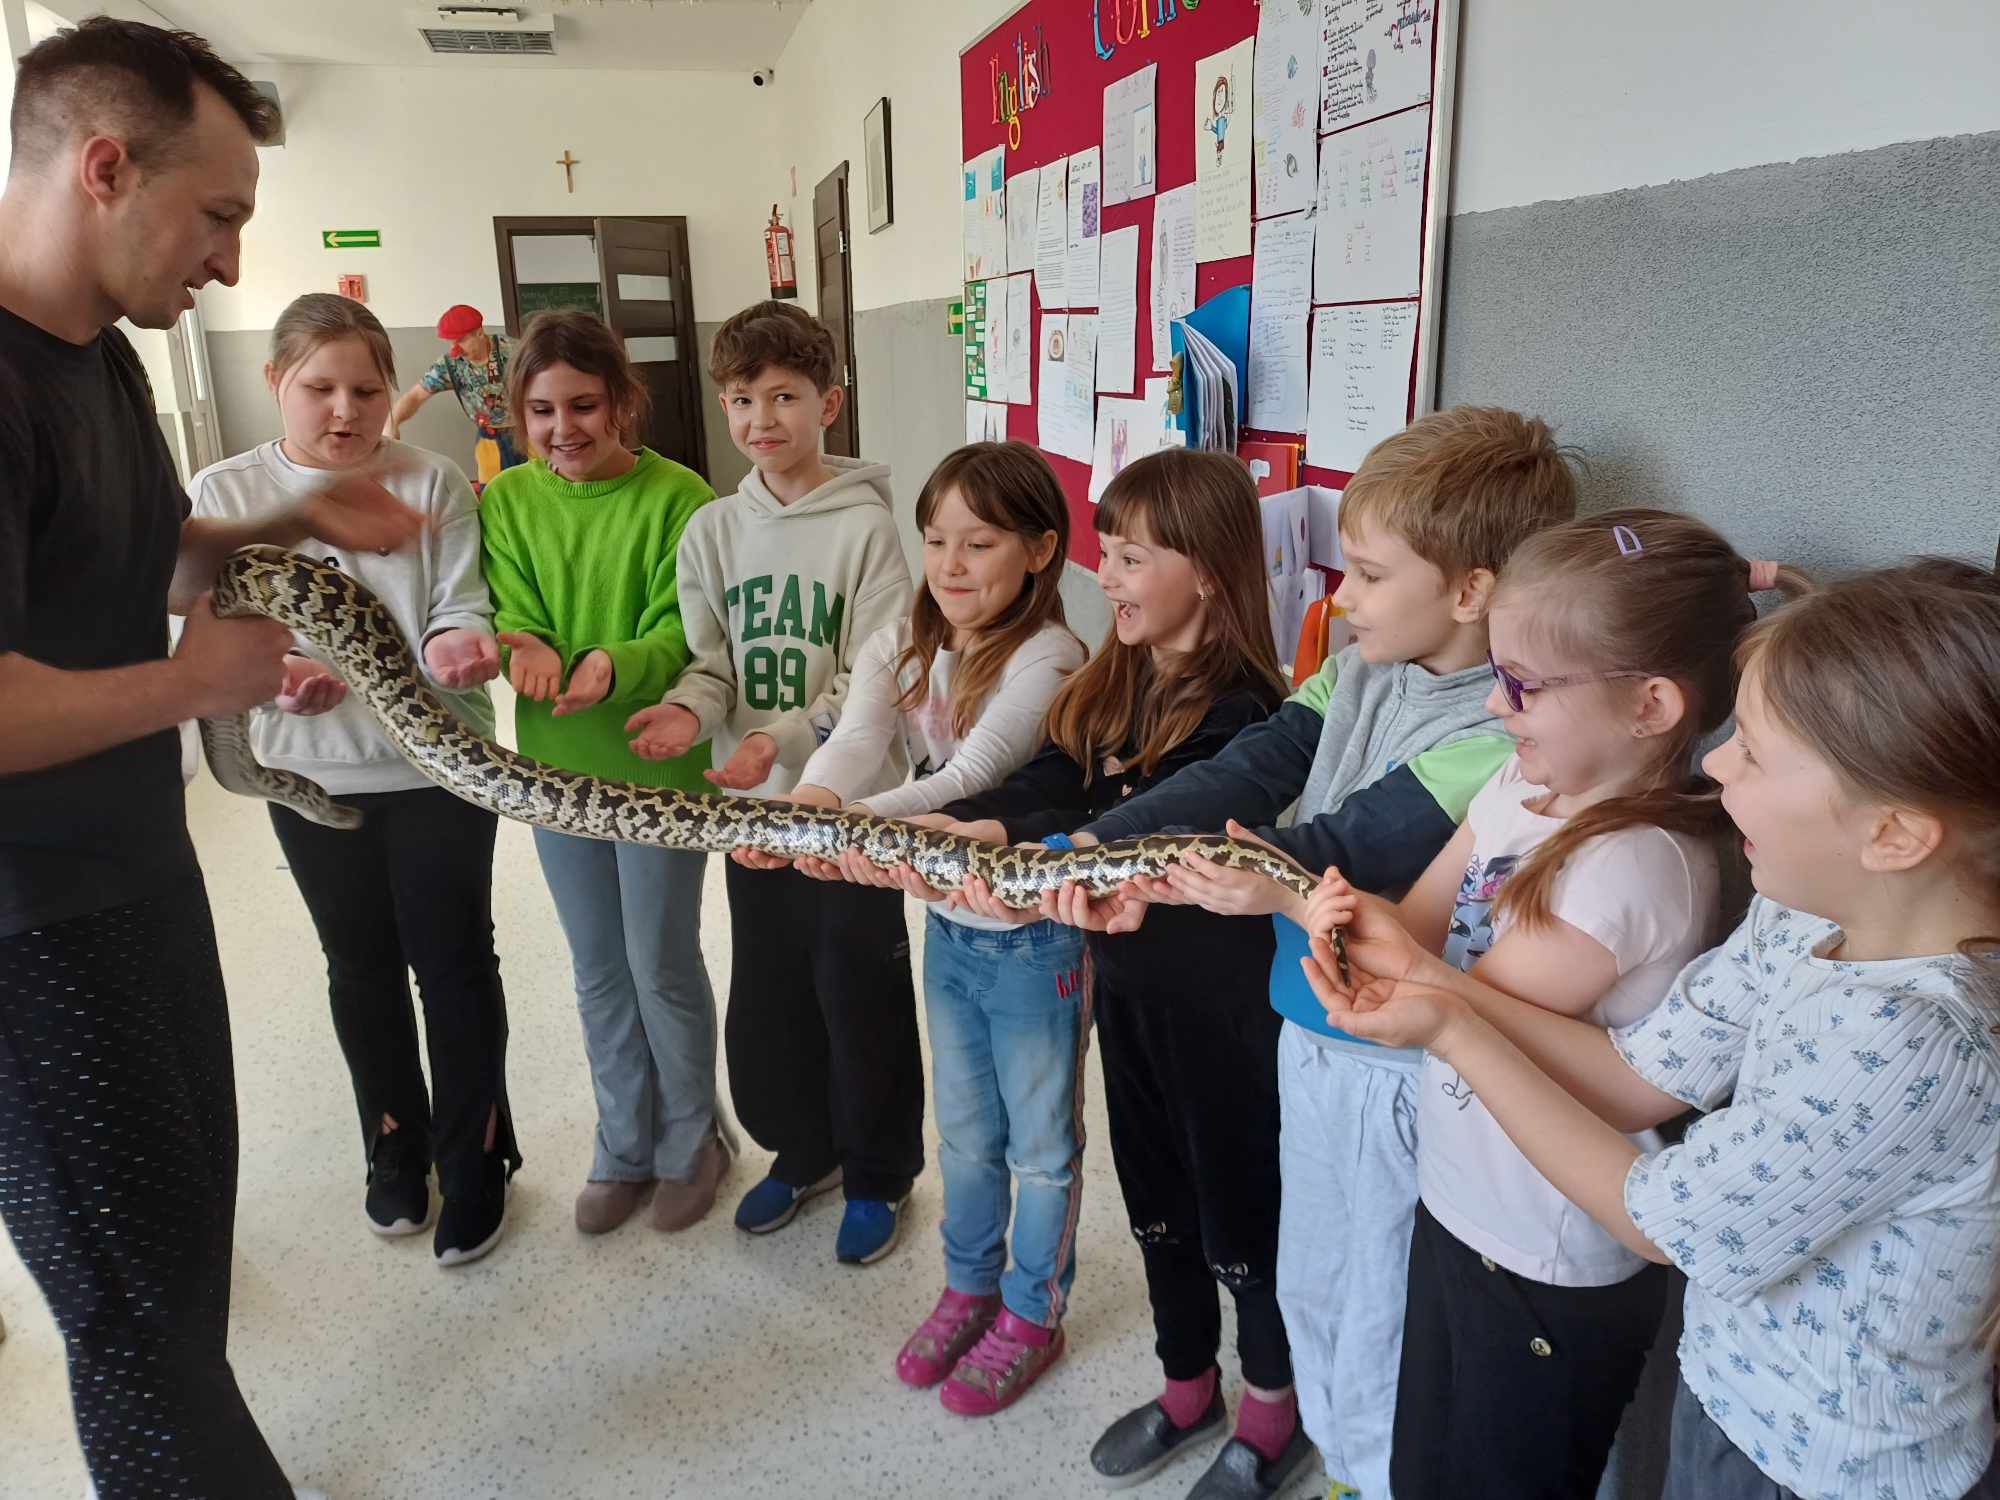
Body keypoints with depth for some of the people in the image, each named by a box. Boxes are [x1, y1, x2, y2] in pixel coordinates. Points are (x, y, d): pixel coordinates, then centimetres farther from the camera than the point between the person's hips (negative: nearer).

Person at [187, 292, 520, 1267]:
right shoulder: (224, 495, -1)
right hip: (311, 775, 2)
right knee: (362, 969, 18)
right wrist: (274, 673, -26)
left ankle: (472, 1161, 25)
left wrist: (457, 645, -31)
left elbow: (462, 608, -7)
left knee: (453, 965, 6)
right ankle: (395, 1149, 38)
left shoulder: (433, 485, -5)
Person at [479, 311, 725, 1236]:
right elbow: (511, 616, -5)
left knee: (663, 967, 7)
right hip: (557, 765, 4)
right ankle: (625, 1147, 35)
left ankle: (691, 1142, 31)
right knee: (598, 973, 17)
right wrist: (531, 651, -28)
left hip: (658, 764, -4)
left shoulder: (677, 497, -13)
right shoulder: (507, 502, 0)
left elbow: (681, 633, -16)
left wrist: (614, 665, -36)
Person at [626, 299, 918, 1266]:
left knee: (861, 995, 7)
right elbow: (713, 660, 6)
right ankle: (802, 1150, 40)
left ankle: (878, 1173, 29)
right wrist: (691, 708, -16)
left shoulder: (865, 525, -11)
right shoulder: (713, 532, 4)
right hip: (751, 806, 5)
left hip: (851, 803, -5)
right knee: (766, 990, 16)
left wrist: (786, 738, -25)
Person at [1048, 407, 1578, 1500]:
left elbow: (1354, 843, -29)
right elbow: (1247, 771, -8)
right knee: (1310, 1289, 26)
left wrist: (1151, 870, -34)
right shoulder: (1358, 673, 0)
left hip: (1397, 1065, -8)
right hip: (1311, 1030, 8)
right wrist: (1094, 845, -22)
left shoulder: (1504, 729, -24)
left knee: (1377, 1328, 12)